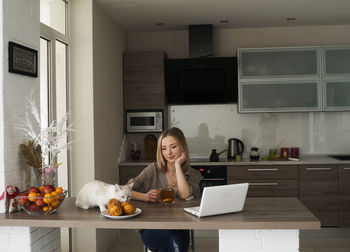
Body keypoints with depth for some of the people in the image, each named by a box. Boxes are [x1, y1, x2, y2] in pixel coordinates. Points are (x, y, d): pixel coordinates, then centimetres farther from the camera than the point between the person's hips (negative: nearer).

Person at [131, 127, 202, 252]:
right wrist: (145, 197, -19)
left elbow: (186, 196, -15)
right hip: (151, 230, -1)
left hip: (179, 229, 1)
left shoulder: (194, 175, 6)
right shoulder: (154, 169, 5)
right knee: (173, 241, -32)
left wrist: (177, 164, -8)